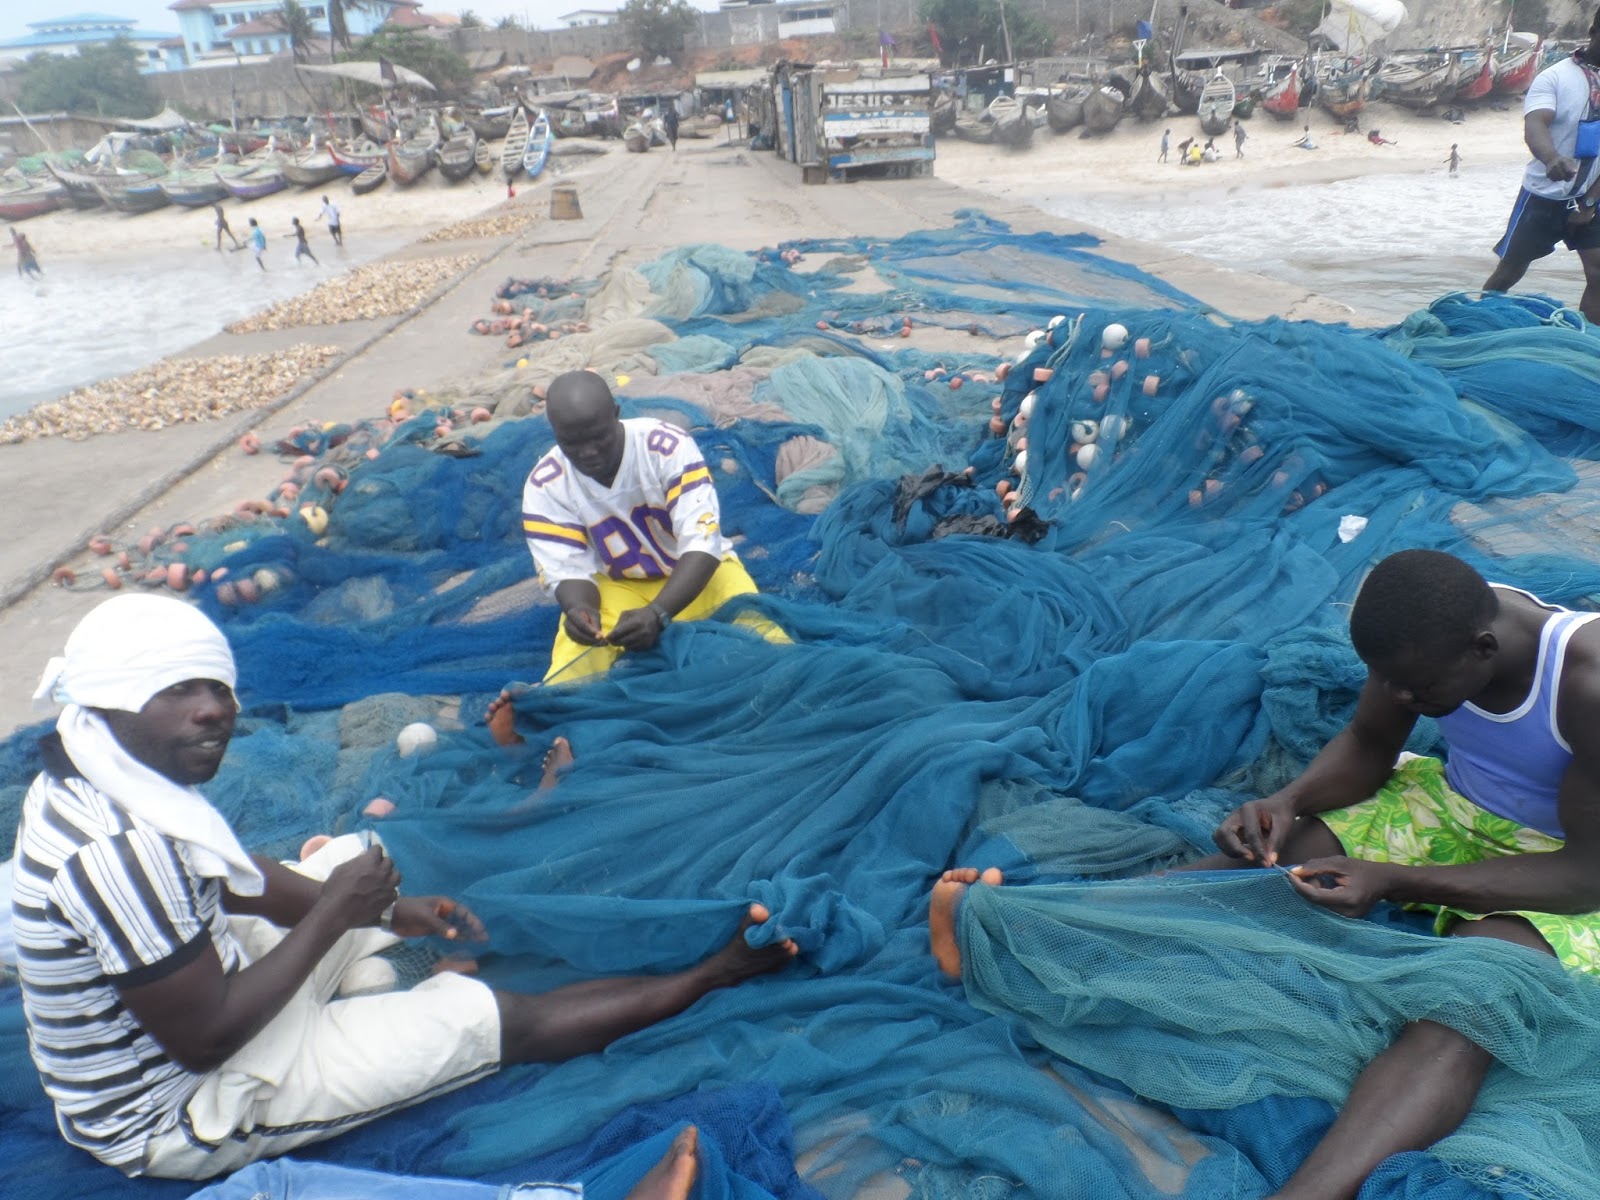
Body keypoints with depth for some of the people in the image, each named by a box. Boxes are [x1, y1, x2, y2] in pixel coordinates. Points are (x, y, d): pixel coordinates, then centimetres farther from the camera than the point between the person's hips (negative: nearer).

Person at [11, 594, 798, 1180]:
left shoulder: (95, 774, -5)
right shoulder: (121, 849, -36)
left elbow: (228, 879, 5)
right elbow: (204, 1040, -30)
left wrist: (385, 910, -3)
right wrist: (332, 914, -22)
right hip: (182, 1114, -9)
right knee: (509, 1018, -9)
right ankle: (711, 974, 5)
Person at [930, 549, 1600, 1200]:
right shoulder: (1435, 627, -14)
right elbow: (1366, 747, 0)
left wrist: (1392, 880, -34)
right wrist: (1288, 801, -21)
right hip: (1452, 802, 5)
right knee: (1255, 863, -16)